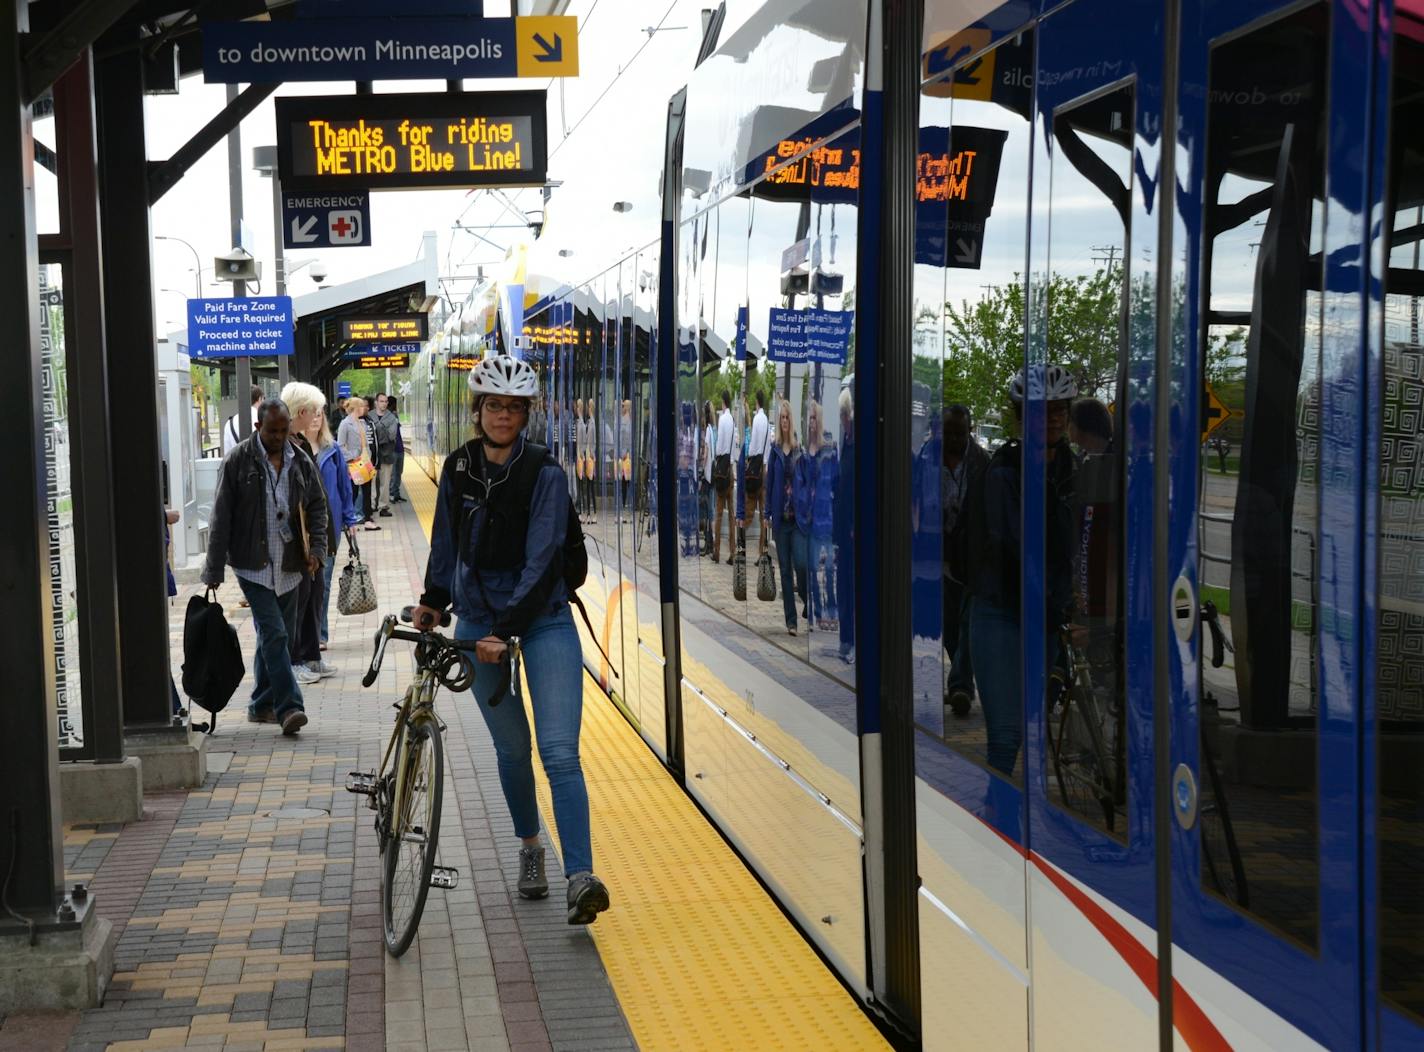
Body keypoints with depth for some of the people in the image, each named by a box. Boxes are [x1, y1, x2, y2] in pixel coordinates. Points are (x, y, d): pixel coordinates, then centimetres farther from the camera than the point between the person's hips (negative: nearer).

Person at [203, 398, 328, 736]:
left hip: (287, 565, 5)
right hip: (253, 565, -5)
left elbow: (317, 507, 15)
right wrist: (214, 570, -7)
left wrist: (317, 547, -1)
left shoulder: (300, 461, 8)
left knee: (273, 635, 12)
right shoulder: (239, 460, -5)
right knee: (274, 634, -13)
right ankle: (288, 706, -15)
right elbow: (221, 518, -5)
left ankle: (262, 705, 23)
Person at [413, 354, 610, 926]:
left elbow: (542, 561, -16)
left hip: (543, 619, -3)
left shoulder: (545, 473, -11)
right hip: (477, 620, 4)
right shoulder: (459, 467, 3)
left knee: (559, 752, -13)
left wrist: (506, 632, -22)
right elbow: (446, 540, 19)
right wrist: (432, 600, 14)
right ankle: (530, 848, 30)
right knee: (511, 748, 9)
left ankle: (580, 877, -19)